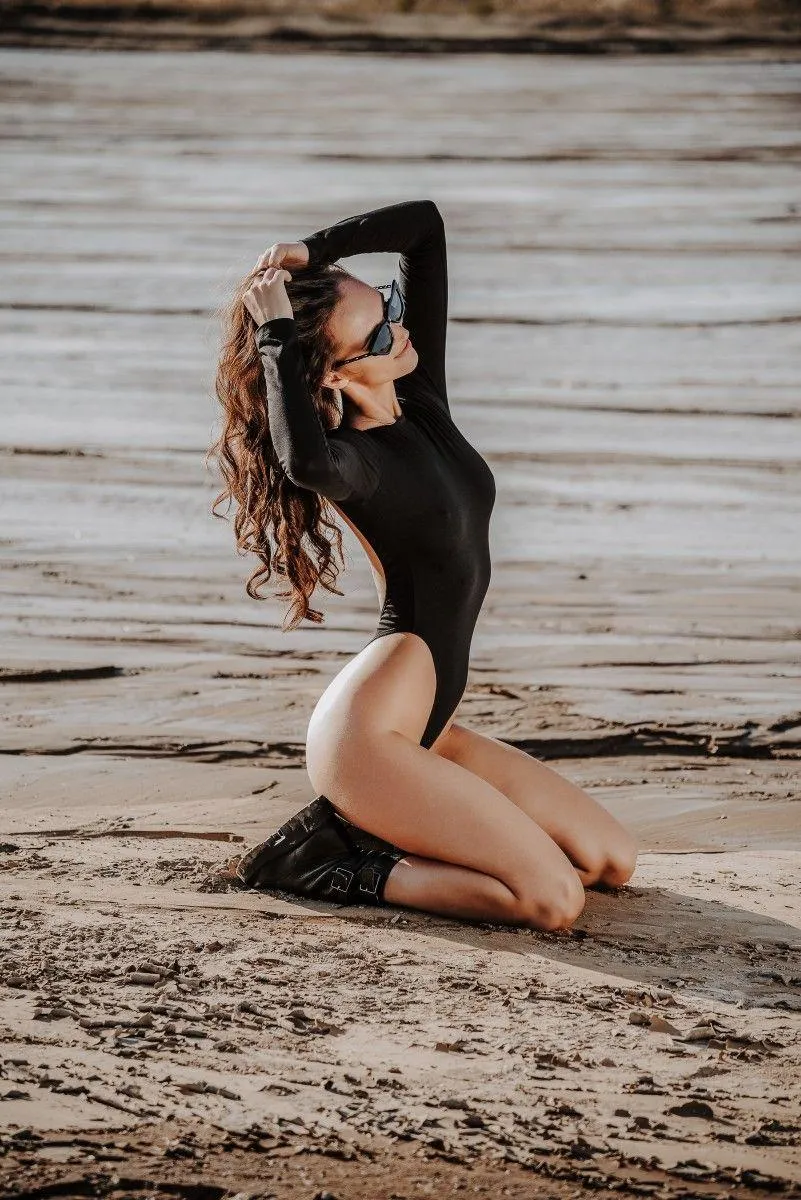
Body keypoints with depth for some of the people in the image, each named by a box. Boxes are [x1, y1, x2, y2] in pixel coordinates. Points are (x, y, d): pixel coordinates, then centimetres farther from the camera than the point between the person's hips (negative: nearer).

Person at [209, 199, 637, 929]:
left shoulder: (421, 396, 5)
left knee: (612, 862, 8)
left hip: (428, 726, 9)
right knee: (554, 901, -16)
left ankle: (373, 826, 10)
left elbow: (424, 226, 7)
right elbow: (308, 464, -44)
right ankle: (346, 864, -3)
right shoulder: (352, 456, -17)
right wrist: (275, 335, -31)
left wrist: (315, 251, -5)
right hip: (368, 735, -9)